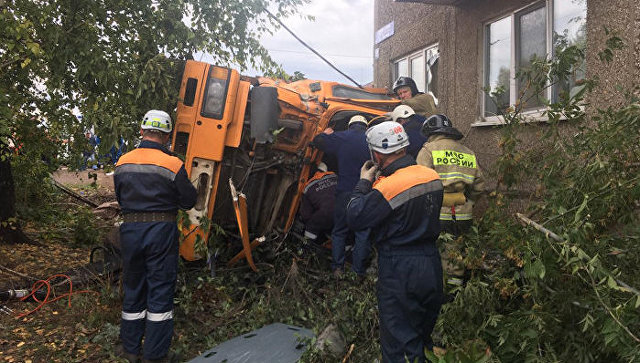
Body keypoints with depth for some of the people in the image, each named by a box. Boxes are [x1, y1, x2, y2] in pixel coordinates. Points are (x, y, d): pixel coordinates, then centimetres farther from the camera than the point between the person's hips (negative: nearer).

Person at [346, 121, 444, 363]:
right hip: (432, 262, 8)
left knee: (399, 342, 6)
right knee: (427, 331, 25)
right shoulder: (432, 176, 1)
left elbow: (354, 218, -18)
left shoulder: (387, 188, -23)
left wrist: (363, 182, -6)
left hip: (398, 270, -8)